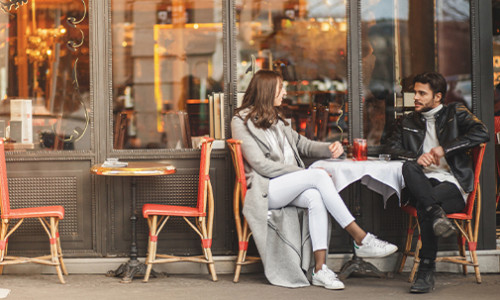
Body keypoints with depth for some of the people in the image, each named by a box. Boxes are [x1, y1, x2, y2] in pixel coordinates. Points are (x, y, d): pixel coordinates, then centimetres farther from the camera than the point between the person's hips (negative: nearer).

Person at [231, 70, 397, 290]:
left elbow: (302, 144, 23)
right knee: (319, 176, -27)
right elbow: (261, 165, -12)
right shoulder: (241, 122, -2)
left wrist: (330, 149, 1)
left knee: (316, 198, -29)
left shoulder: (276, 120, 24)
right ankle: (361, 240, -28)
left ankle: (320, 269, -36)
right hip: (265, 191, -7)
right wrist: (303, 173, -16)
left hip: (289, 187, 7)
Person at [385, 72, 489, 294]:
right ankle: (437, 214, -50)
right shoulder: (409, 122, 24)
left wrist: (444, 149, -13)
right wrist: (416, 157, -8)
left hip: (453, 184, -3)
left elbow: (482, 133, -6)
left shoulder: (455, 113, 12)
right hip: (424, 182, 3)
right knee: (408, 167, -34)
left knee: (424, 205, -37)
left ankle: (426, 271, -36)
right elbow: (392, 147, 13)